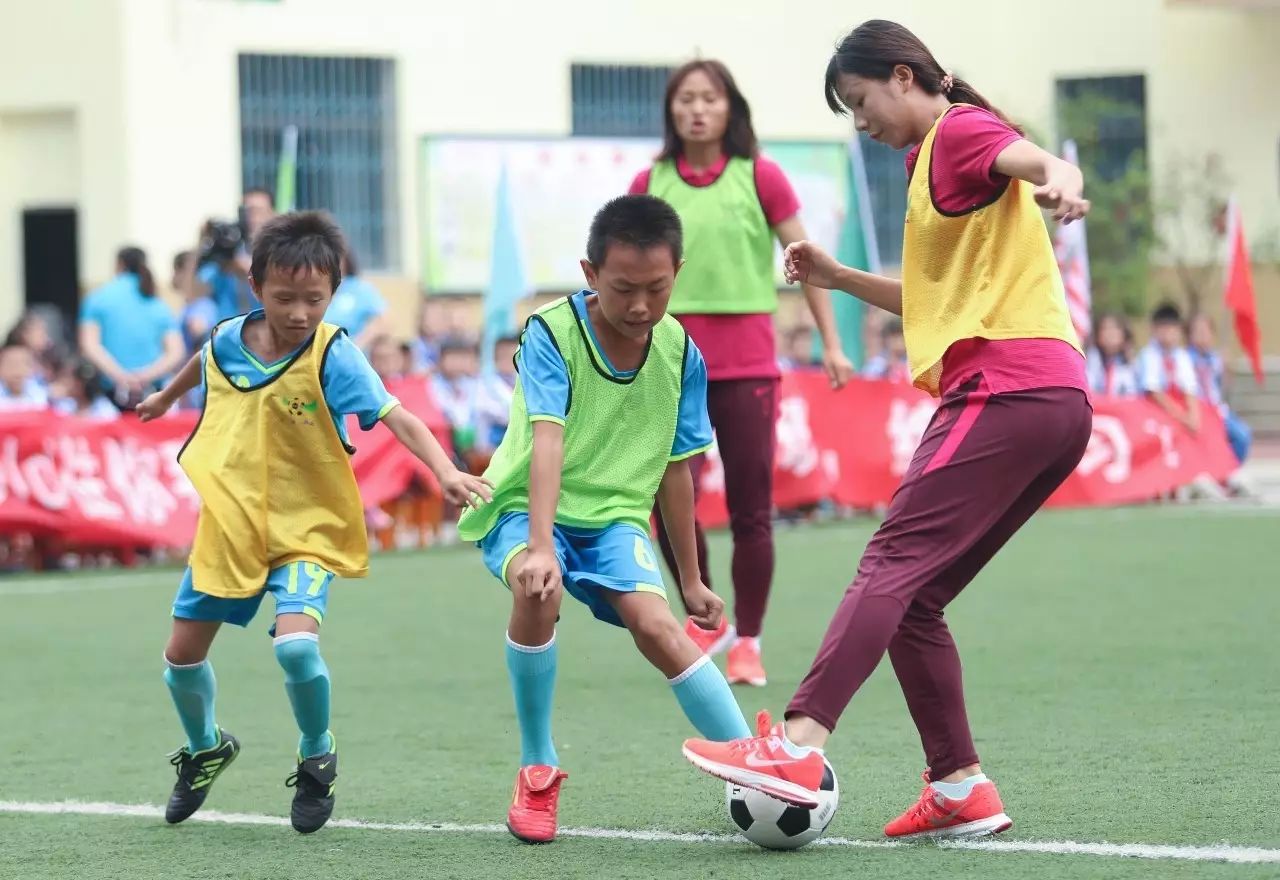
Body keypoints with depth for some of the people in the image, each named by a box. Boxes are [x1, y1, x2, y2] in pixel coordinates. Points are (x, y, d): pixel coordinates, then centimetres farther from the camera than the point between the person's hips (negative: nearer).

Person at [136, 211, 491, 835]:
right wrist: (165, 397, 41)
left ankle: (317, 759, 2)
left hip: (307, 530, -5)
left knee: (296, 644, -27)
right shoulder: (227, 341, -5)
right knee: (182, 654, 11)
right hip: (229, 526, 5)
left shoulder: (333, 357, -19)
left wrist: (445, 471, -46)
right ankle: (205, 750, 42)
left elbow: (397, 417, -29)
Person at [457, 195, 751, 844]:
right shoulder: (551, 333, -18)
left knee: (655, 623, -24)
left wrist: (690, 579, 12)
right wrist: (539, 546, -43)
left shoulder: (680, 352, -4)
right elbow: (547, 443, -30)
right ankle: (537, 771, -15)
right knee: (538, 589, -34)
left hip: (613, 514, 3)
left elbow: (675, 469, 7)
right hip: (524, 505, -3)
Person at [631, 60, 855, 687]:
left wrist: (831, 345, 2)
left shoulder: (759, 177, 0)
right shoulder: (650, 184, 5)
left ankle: (747, 642, 14)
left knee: (751, 512, 1)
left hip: (747, 364, -1)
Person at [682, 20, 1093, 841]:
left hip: (1006, 388, -9)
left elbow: (1040, 160, -24)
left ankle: (798, 744, -27)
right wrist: (840, 278, 21)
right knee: (914, 597, 8)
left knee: (892, 566, -17)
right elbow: (936, 301, 34)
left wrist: (1059, 182, -48)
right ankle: (961, 788, 3)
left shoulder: (960, 131, -2)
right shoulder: (933, 158, 27)